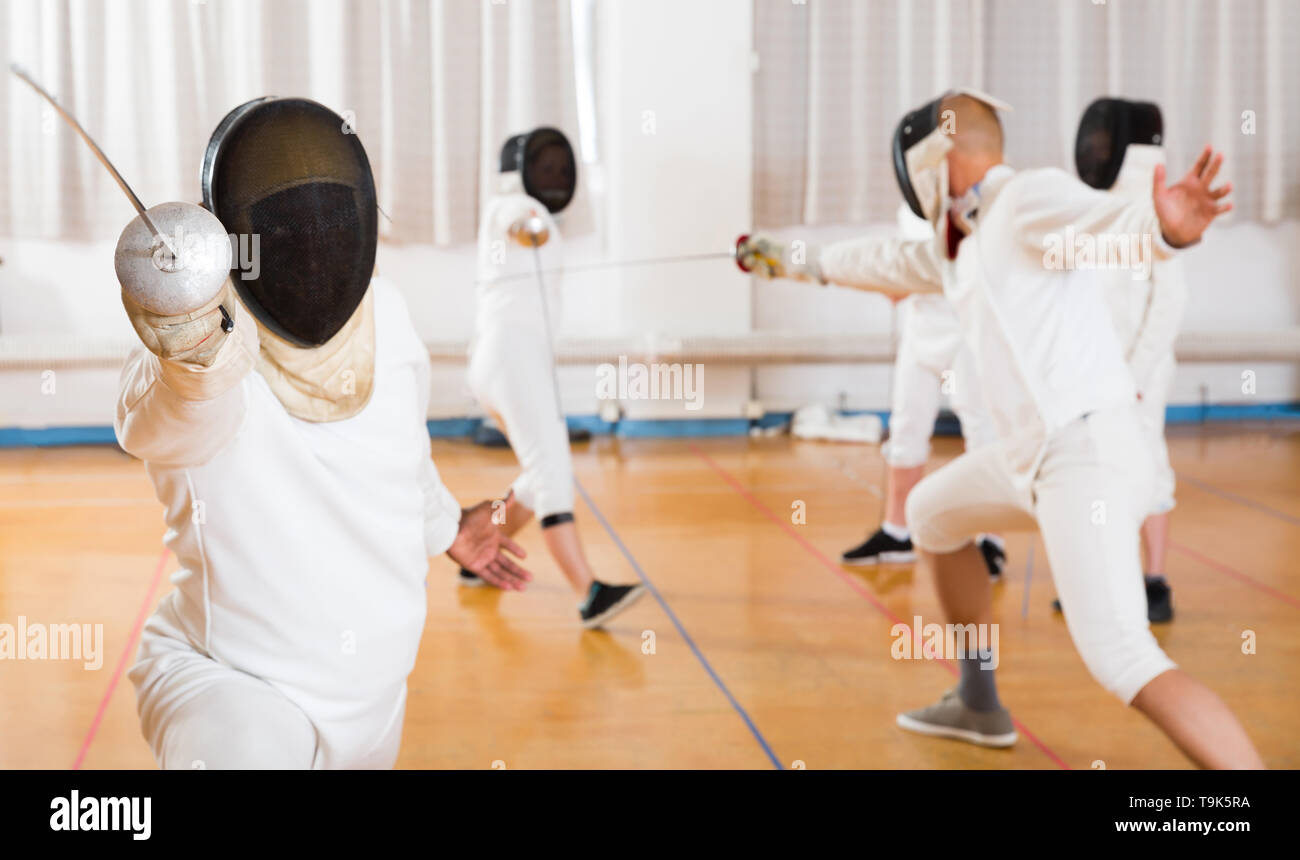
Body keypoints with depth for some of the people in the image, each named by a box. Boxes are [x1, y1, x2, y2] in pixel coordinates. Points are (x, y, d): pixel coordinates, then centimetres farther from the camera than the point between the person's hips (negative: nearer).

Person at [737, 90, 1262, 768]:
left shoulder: (1030, 196, -11)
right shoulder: (971, 238, 18)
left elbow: (1121, 225, -32)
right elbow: (891, 263, 37)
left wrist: (1169, 225, -57)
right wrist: (798, 264, 52)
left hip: (1086, 454, -10)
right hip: (1039, 451, 10)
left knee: (1123, 663, -21)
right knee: (930, 515, 30)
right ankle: (977, 703, 42)